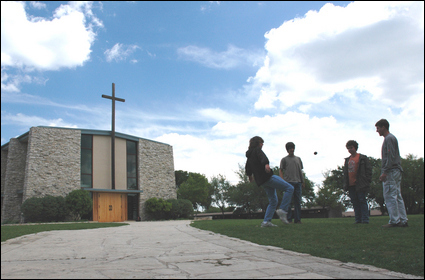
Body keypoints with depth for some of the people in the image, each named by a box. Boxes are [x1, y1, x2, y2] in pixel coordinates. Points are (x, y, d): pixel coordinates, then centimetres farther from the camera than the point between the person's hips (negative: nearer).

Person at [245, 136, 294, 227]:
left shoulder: (249, 155, 21)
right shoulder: (257, 150, -3)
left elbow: (247, 168, 34)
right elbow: (263, 158, -25)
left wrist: (250, 175, 53)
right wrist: (266, 164, -45)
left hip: (261, 181, 9)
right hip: (267, 177, -9)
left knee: (273, 200, 14)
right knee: (289, 188, -8)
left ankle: (266, 221, 6)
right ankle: (282, 210, -18)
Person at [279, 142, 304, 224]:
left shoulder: (298, 159, 21)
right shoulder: (284, 159, 11)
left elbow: (301, 171, 21)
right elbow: (280, 170, 6)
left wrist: (303, 182, 14)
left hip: (298, 182, 3)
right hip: (289, 182, -3)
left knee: (297, 201, 1)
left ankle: (297, 219, 4)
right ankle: (289, 219, -1)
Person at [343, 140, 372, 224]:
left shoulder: (363, 158, 1)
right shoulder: (347, 160, 17)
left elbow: (368, 169, -2)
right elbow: (345, 173, 19)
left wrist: (367, 181, -10)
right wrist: (345, 184, 11)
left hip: (360, 185, -6)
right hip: (351, 185, 6)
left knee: (362, 201, -5)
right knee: (355, 202, 6)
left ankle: (365, 219, -2)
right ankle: (358, 219, 11)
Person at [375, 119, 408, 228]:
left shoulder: (389, 138, -9)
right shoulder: (392, 138, 22)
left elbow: (390, 156, -18)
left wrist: (385, 172, -20)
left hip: (390, 172, -10)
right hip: (397, 171, 10)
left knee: (390, 196, -9)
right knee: (397, 196, 9)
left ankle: (394, 221, -8)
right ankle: (403, 220, 9)